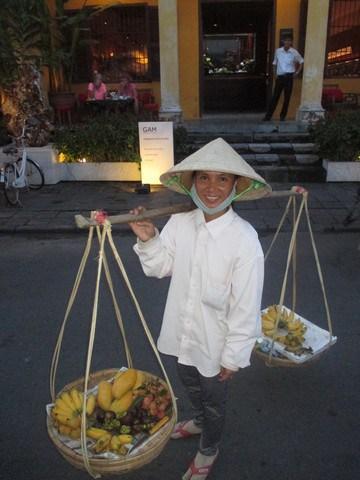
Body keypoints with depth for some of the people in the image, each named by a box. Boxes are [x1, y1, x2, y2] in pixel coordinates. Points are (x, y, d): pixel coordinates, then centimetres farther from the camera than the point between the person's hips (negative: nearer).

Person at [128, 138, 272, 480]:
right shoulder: (180, 223, -14)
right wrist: (147, 239, -18)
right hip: (183, 334, 5)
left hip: (215, 344, -5)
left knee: (214, 401, 23)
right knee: (191, 387, 32)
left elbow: (246, 307, -21)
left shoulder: (244, 239, -28)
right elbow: (159, 267, 1)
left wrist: (233, 358, -13)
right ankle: (200, 421, 65)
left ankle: (209, 450, 54)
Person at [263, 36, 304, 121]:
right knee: (275, 96, -1)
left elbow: (301, 62, 12)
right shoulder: (278, 51, 3)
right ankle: (268, 116, 0)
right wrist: (275, 72, 10)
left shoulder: (294, 52, -1)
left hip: (289, 77, -1)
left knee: (287, 97, 4)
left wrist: (298, 72, 4)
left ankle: (283, 116, 15)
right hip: (279, 76, 1)